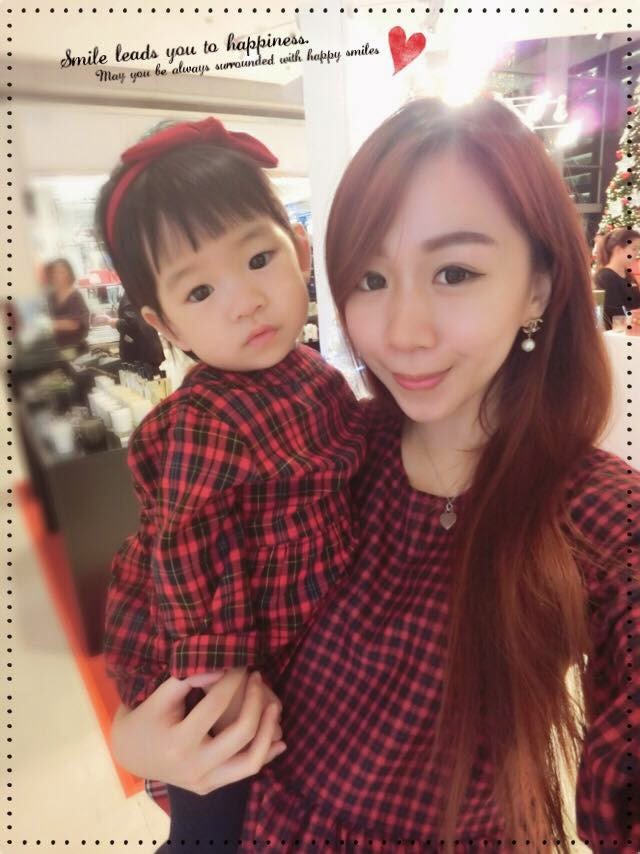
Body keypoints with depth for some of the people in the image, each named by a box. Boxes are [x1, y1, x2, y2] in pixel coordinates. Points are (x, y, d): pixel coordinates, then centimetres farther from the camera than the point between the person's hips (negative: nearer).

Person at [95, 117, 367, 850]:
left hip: (302, 644, 7)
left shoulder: (314, 376, -7)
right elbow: (191, 560, -27)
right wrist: (221, 681, -19)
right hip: (238, 659, -6)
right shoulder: (205, 422, -31)